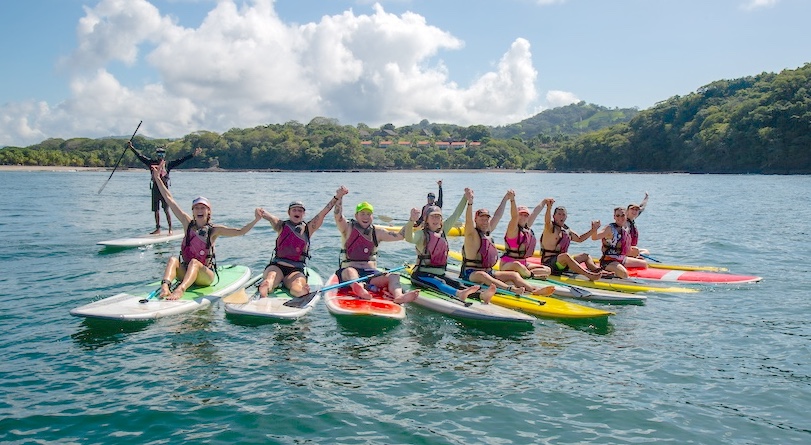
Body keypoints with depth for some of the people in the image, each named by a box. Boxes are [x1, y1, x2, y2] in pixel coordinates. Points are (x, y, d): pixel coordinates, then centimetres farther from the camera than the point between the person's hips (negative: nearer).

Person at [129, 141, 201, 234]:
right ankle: (158, 229, 16)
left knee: (166, 210, -5)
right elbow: (140, 156, 12)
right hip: (155, 189, 3)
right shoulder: (152, 163, 9)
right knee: (156, 211, 8)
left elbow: (180, 160, 0)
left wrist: (192, 155, -4)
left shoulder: (168, 164, 4)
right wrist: (132, 147, 12)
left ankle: (170, 228, 0)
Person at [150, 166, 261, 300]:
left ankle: (180, 290, -57)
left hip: (205, 275, -3)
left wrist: (255, 220, -26)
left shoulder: (214, 230, 0)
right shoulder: (188, 224, 8)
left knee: (194, 263, -32)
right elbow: (169, 200, 8)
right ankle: (165, 287, -50)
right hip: (186, 272, 3)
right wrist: (157, 178, 7)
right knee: (173, 260, -24)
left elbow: (240, 232, -10)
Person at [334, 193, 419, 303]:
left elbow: (400, 236, 10)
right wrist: (339, 196, -28)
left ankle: (398, 296, -55)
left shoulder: (377, 232, 14)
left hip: (371, 273, 4)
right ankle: (358, 289, -71)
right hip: (350, 270, -3)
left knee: (394, 277, -23)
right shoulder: (348, 229, 5)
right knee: (350, 271, -38)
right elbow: (337, 216, -14)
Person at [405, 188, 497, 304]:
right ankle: (458, 294, -64)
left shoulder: (443, 231, 14)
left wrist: (465, 197, 10)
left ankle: (481, 295, -46)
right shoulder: (421, 234, -5)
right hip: (422, 274, -6)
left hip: (439, 274, 6)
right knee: (439, 284, -34)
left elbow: (456, 215, 15)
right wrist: (412, 220, -43)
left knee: (457, 284, -20)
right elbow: (409, 238, -27)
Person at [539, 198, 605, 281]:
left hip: (563, 263, 9)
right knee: (566, 255, -36)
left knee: (585, 255, 9)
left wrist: (593, 230, 20)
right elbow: (547, 221, -33)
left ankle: (597, 270, -20)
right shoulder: (550, 228, -8)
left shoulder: (567, 231, 16)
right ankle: (589, 275, -44)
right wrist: (549, 208, -52)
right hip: (549, 262, -9)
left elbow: (579, 239, 31)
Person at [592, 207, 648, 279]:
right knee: (624, 274, -36)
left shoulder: (625, 229, 9)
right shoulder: (610, 229, -15)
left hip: (622, 260, 9)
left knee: (644, 264, 19)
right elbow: (594, 237, -31)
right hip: (609, 261, -9)